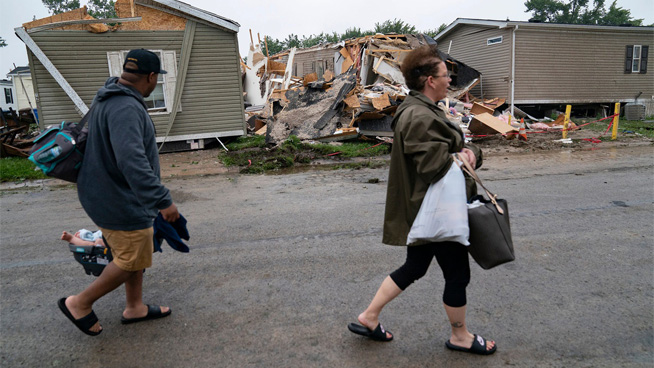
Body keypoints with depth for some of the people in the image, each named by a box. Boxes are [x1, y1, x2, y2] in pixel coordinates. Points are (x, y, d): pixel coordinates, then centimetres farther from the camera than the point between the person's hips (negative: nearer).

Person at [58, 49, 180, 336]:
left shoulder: (109, 98, 9)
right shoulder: (125, 108, -27)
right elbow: (132, 161, -39)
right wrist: (162, 200, -40)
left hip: (110, 192, 11)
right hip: (120, 201, -11)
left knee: (135, 255, 20)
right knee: (132, 262, 4)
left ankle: (135, 308, 34)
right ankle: (80, 304, 21)